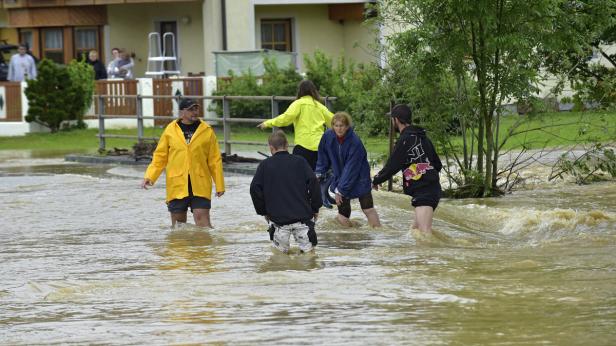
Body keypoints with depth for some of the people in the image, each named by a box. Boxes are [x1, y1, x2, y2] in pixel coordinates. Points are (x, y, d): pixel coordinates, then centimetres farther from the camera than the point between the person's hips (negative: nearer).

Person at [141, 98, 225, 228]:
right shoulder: (170, 130, 5)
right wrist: (149, 176, -3)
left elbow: (215, 160, 6)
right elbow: (160, 157, 9)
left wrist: (219, 184, 4)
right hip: (177, 186, 2)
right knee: (178, 221, 7)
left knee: (202, 219, -12)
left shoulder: (207, 131, 4)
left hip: (200, 186, -2)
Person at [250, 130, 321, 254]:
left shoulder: (264, 165, 3)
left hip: (277, 216, 0)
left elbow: (255, 189, -1)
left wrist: (263, 211, 10)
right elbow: (313, 183, -4)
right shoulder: (300, 162, 2)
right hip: (303, 214, 0)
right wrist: (315, 208, 5)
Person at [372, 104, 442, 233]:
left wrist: (376, 181, 7)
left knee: (424, 231, -18)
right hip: (433, 188, 10)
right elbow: (438, 165, 20)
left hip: (423, 192, -10)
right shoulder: (422, 137, 16)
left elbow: (391, 167, -10)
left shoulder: (405, 140, -12)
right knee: (416, 229, 17)